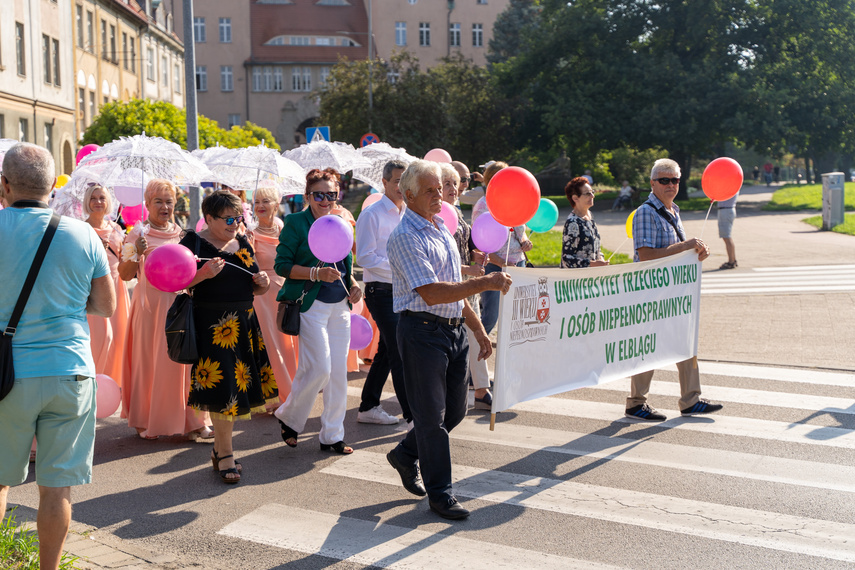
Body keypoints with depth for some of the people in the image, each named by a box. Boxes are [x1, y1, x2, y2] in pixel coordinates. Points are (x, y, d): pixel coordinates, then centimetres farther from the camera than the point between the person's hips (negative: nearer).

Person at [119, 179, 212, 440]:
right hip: (150, 303, -4)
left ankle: (189, 420, 9)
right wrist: (135, 253, -19)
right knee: (149, 360, 2)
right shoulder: (139, 233, -2)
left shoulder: (181, 233, 12)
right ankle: (146, 421, 14)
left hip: (179, 303, 4)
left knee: (183, 360, 3)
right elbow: (125, 275, -5)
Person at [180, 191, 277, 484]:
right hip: (212, 324, -6)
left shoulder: (242, 243, 13)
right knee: (222, 386, -8)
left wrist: (262, 283, -2)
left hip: (244, 323, 6)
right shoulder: (194, 243, -4)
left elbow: (253, 289, 19)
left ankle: (219, 448, 24)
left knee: (238, 381, 8)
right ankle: (225, 455, 4)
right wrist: (204, 274, -24)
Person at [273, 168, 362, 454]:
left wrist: (353, 283, 4)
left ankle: (332, 436, 17)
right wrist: (316, 273, -20)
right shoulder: (296, 222, -5)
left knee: (338, 371, 6)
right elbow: (282, 264, -10)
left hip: (340, 305, 6)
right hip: (311, 304, -6)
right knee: (319, 368, -11)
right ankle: (288, 417, 15)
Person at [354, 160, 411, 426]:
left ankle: (368, 407, 25)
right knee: (400, 354, -9)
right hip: (381, 292, -8)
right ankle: (413, 416, -6)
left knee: (387, 351, 14)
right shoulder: (372, 214, -9)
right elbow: (364, 257, -15)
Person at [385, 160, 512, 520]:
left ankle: (405, 454, 36)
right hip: (422, 332, -9)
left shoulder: (442, 228, 15)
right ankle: (440, 494, 13)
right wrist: (485, 283, -25)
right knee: (431, 416, 1)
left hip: (453, 330, 9)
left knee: (454, 410, 15)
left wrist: (477, 328, 20)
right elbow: (432, 293, -24)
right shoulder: (405, 237, -14)